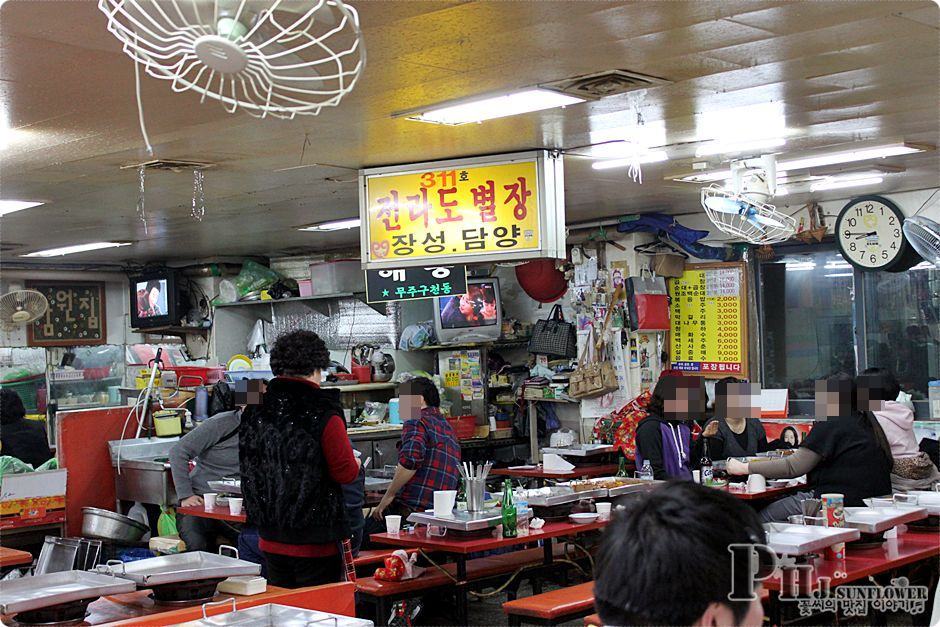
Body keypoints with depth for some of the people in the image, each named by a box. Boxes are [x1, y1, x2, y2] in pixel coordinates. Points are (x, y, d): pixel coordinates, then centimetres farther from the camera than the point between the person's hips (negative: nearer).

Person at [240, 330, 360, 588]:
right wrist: (355, 464, 8)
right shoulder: (323, 414, -15)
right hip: (315, 540, -6)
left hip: (270, 537, 6)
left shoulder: (255, 410, 3)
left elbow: (250, 468, 11)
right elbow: (346, 472, -14)